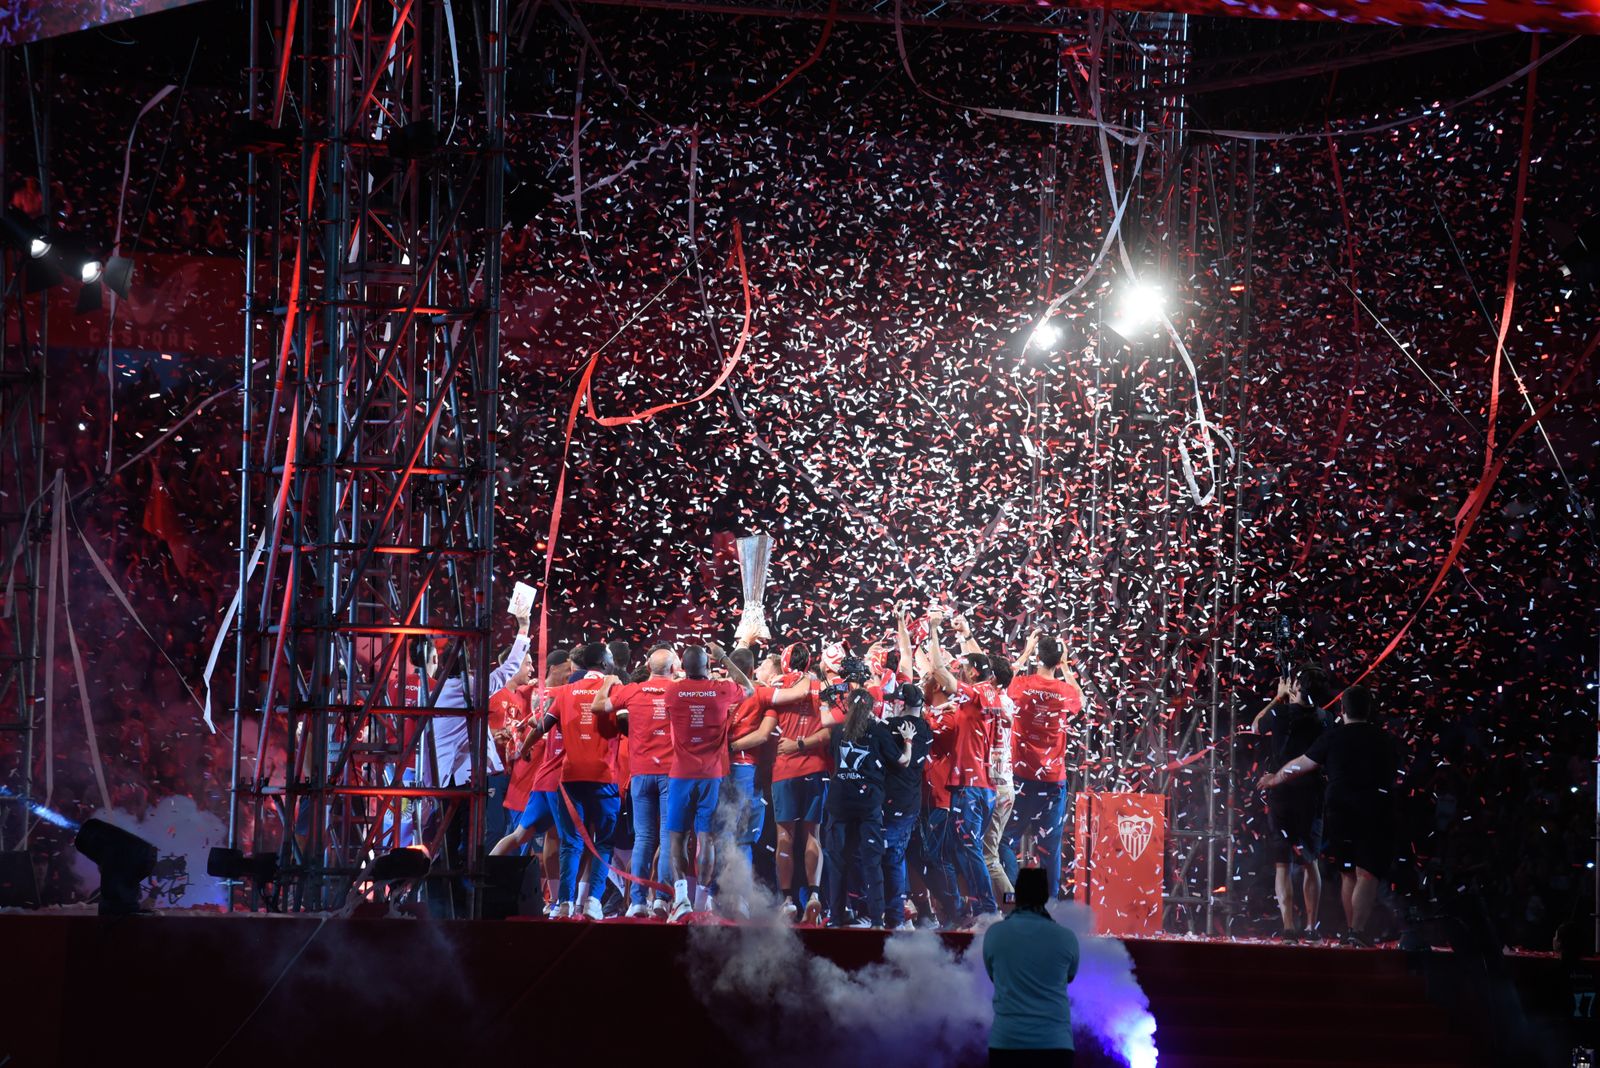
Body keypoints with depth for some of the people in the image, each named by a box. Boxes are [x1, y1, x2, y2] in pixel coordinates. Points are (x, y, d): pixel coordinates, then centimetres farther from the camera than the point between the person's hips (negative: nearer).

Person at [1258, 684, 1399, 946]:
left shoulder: (1334, 736, 2)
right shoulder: (1385, 739, 8)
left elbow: (1302, 765, 9)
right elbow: (1394, 773, 21)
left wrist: (1275, 779, 25)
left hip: (1339, 811, 1)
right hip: (1376, 813, -1)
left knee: (1347, 874, 15)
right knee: (1367, 875, -6)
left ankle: (1350, 930, 20)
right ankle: (1358, 930, -22)